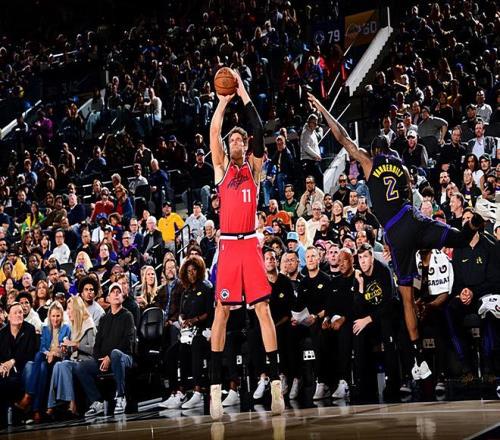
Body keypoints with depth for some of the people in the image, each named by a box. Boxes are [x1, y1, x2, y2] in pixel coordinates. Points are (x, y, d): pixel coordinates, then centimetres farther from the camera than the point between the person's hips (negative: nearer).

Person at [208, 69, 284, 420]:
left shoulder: (254, 167, 14)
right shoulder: (221, 167, 13)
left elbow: (260, 132, 2)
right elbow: (214, 132, 1)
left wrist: (244, 95, 2)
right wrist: (225, 100, 4)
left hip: (251, 244, 1)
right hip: (228, 245, -1)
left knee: (263, 309, -4)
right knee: (222, 311, -1)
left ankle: (276, 383, -4)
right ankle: (216, 388, 1)